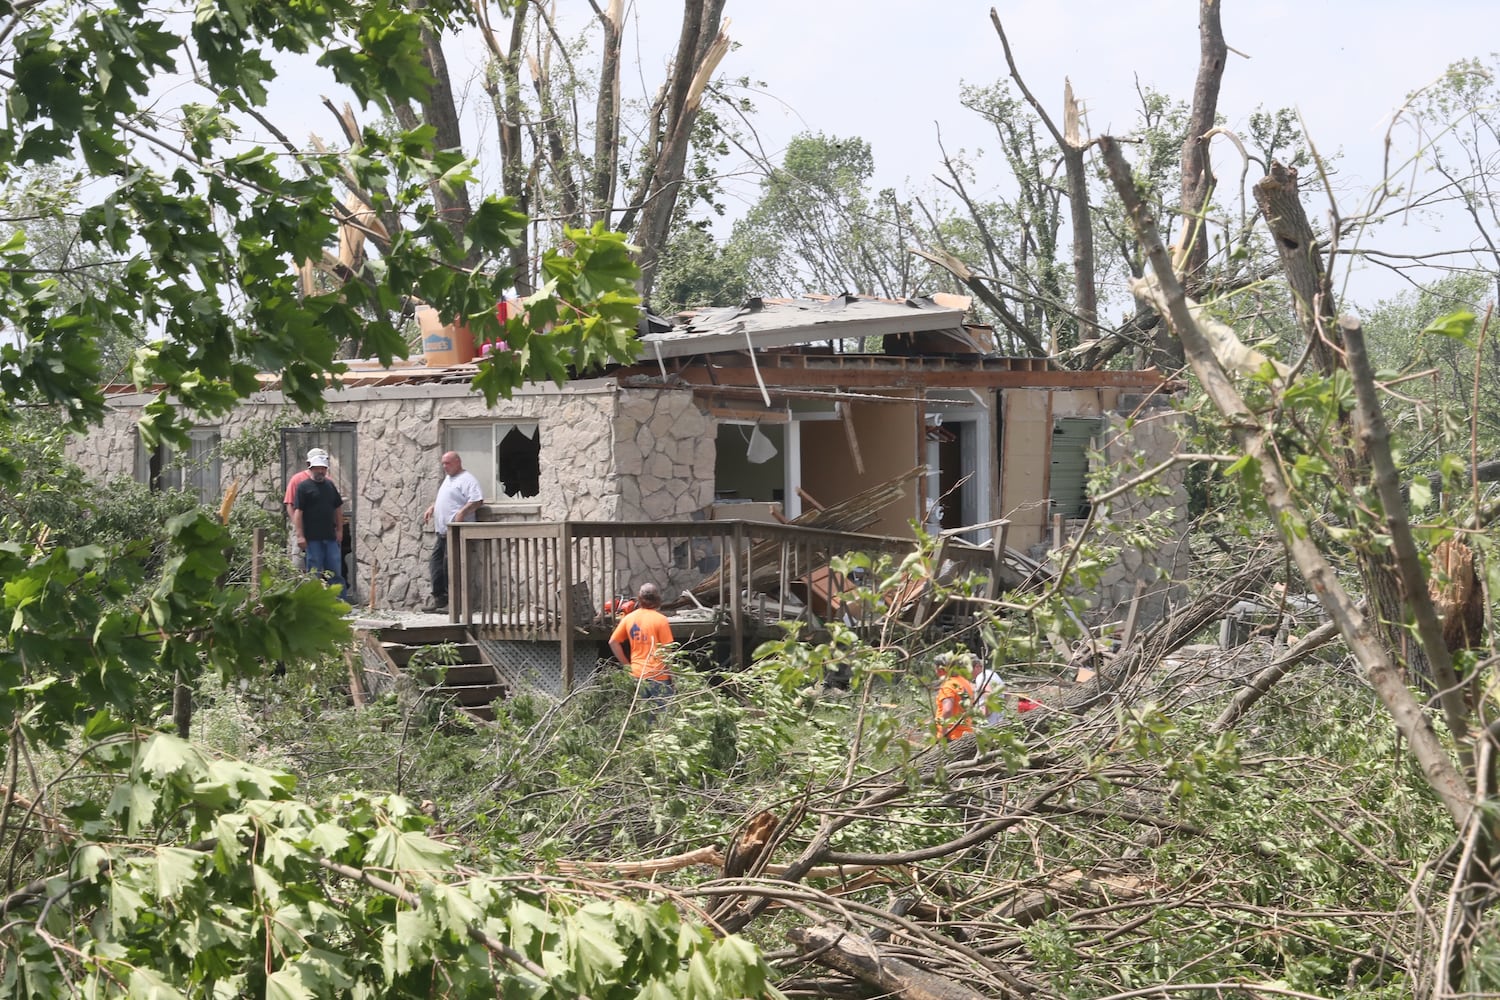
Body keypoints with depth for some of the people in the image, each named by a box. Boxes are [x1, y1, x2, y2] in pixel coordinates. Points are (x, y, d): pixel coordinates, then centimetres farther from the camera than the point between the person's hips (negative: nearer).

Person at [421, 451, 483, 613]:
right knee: (435, 562, 7)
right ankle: (438, 599, 13)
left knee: (450, 565, -10)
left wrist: (462, 512, -27)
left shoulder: (466, 479, -8)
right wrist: (431, 508, 22)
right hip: (443, 531, 10)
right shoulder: (448, 479, 23)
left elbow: (477, 500, -19)